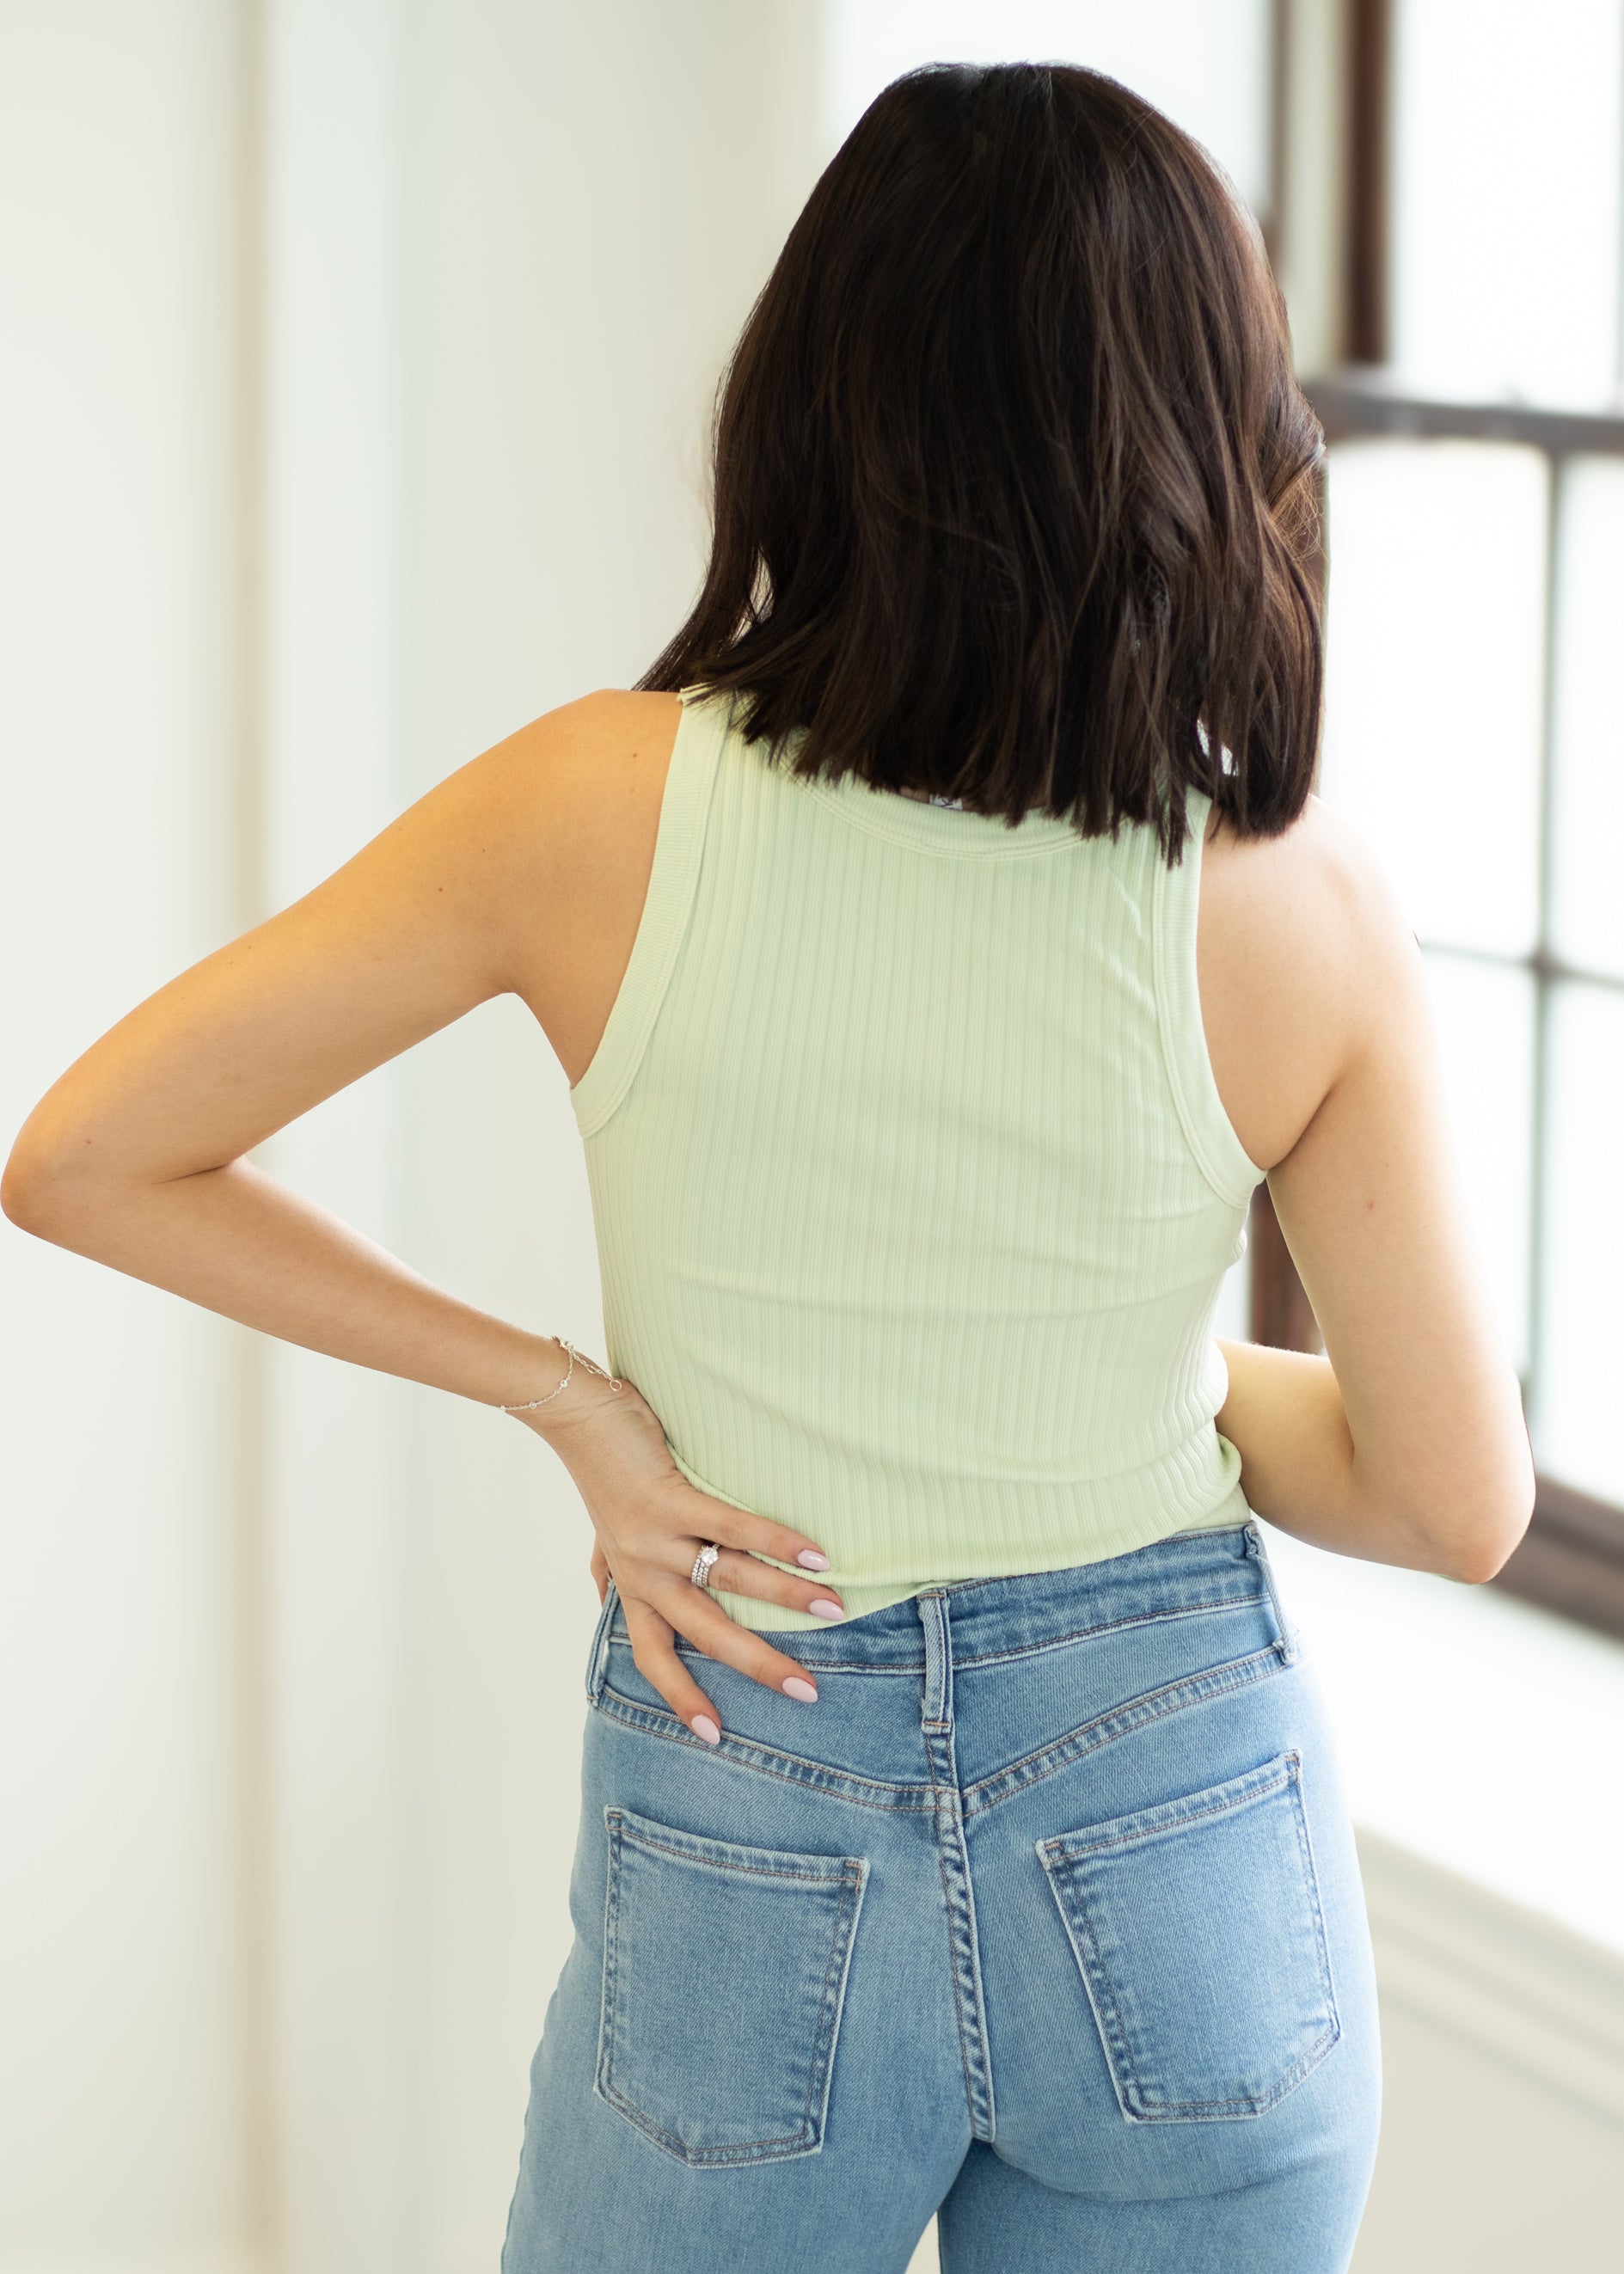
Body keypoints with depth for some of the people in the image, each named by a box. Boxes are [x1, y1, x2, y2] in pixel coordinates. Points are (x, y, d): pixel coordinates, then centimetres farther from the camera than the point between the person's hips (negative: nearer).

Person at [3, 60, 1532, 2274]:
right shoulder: (1298, 904, -13)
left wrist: (566, 1397, -4)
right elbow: (1456, 1501, -4)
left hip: (750, 1861, 0)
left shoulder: (608, 808, -13)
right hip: (1184, 1844, 1)